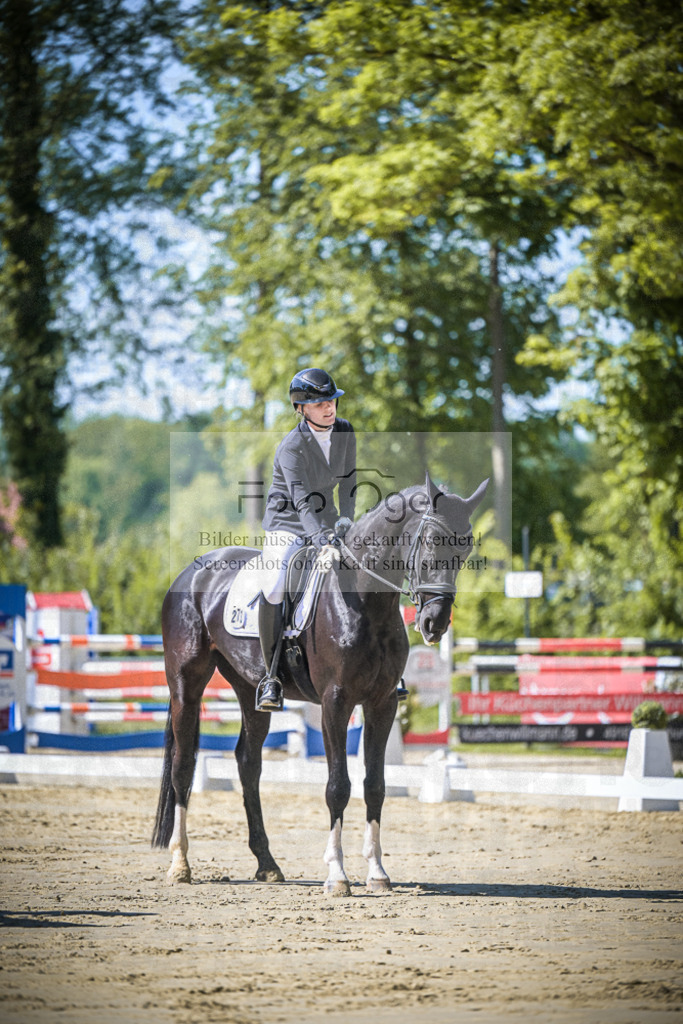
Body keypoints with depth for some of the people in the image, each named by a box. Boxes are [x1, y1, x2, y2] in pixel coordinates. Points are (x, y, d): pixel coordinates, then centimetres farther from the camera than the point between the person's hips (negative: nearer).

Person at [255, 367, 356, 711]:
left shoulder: (345, 431, -3)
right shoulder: (292, 447, -21)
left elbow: (348, 480, 7)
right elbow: (301, 499, -32)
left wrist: (346, 518, -8)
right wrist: (318, 536, -46)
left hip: (327, 524, 5)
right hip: (287, 525, -5)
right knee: (274, 590, -28)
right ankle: (272, 676, -18)